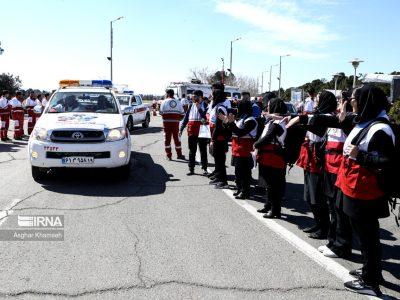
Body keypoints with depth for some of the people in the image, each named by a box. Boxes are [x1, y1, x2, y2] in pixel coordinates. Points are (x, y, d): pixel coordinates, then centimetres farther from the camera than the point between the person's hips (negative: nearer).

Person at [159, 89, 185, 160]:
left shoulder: (164, 102, -4)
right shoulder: (178, 102, 5)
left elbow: (161, 112, -3)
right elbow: (182, 114, 5)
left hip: (167, 122, -2)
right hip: (175, 122, 2)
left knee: (167, 138, 5)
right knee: (177, 138, 11)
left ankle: (169, 155, 6)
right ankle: (179, 154, 18)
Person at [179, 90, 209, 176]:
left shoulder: (205, 105, -3)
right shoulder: (191, 105, 10)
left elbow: (207, 117, -16)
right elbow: (186, 118, 12)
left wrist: (199, 108, -19)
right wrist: (181, 129, 8)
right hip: (191, 131, 4)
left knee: (203, 150, 5)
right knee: (192, 151, 9)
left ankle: (204, 169, 13)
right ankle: (191, 169, 17)